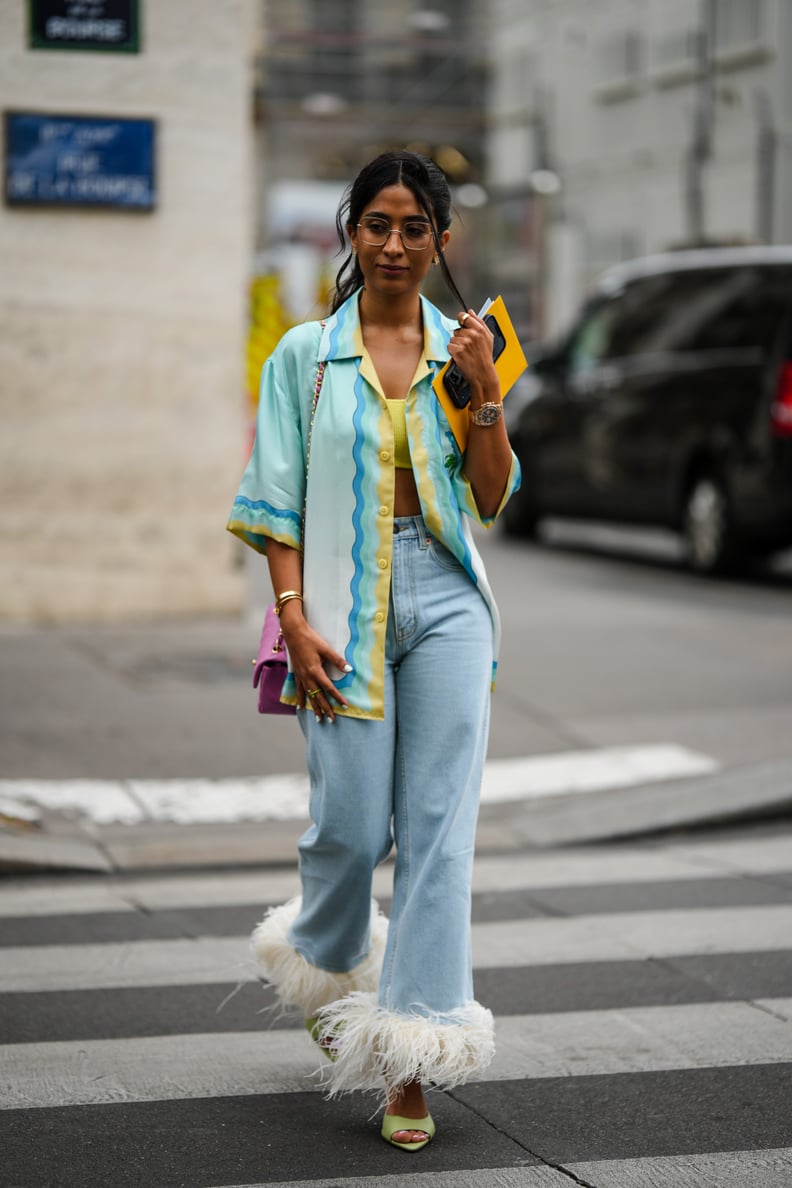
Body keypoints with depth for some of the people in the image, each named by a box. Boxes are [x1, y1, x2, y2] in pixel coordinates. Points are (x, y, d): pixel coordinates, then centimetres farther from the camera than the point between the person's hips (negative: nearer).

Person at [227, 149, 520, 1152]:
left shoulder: (462, 347, 9)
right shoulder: (305, 354, 3)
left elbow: (492, 499, 6)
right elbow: (278, 505, 0)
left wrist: (485, 393, -7)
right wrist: (295, 620, -10)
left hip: (446, 601, 2)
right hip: (344, 606, -1)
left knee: (438, 825, -4)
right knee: (351, 825, 0)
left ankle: (412, 1062, 0)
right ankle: (325, 967, 34)